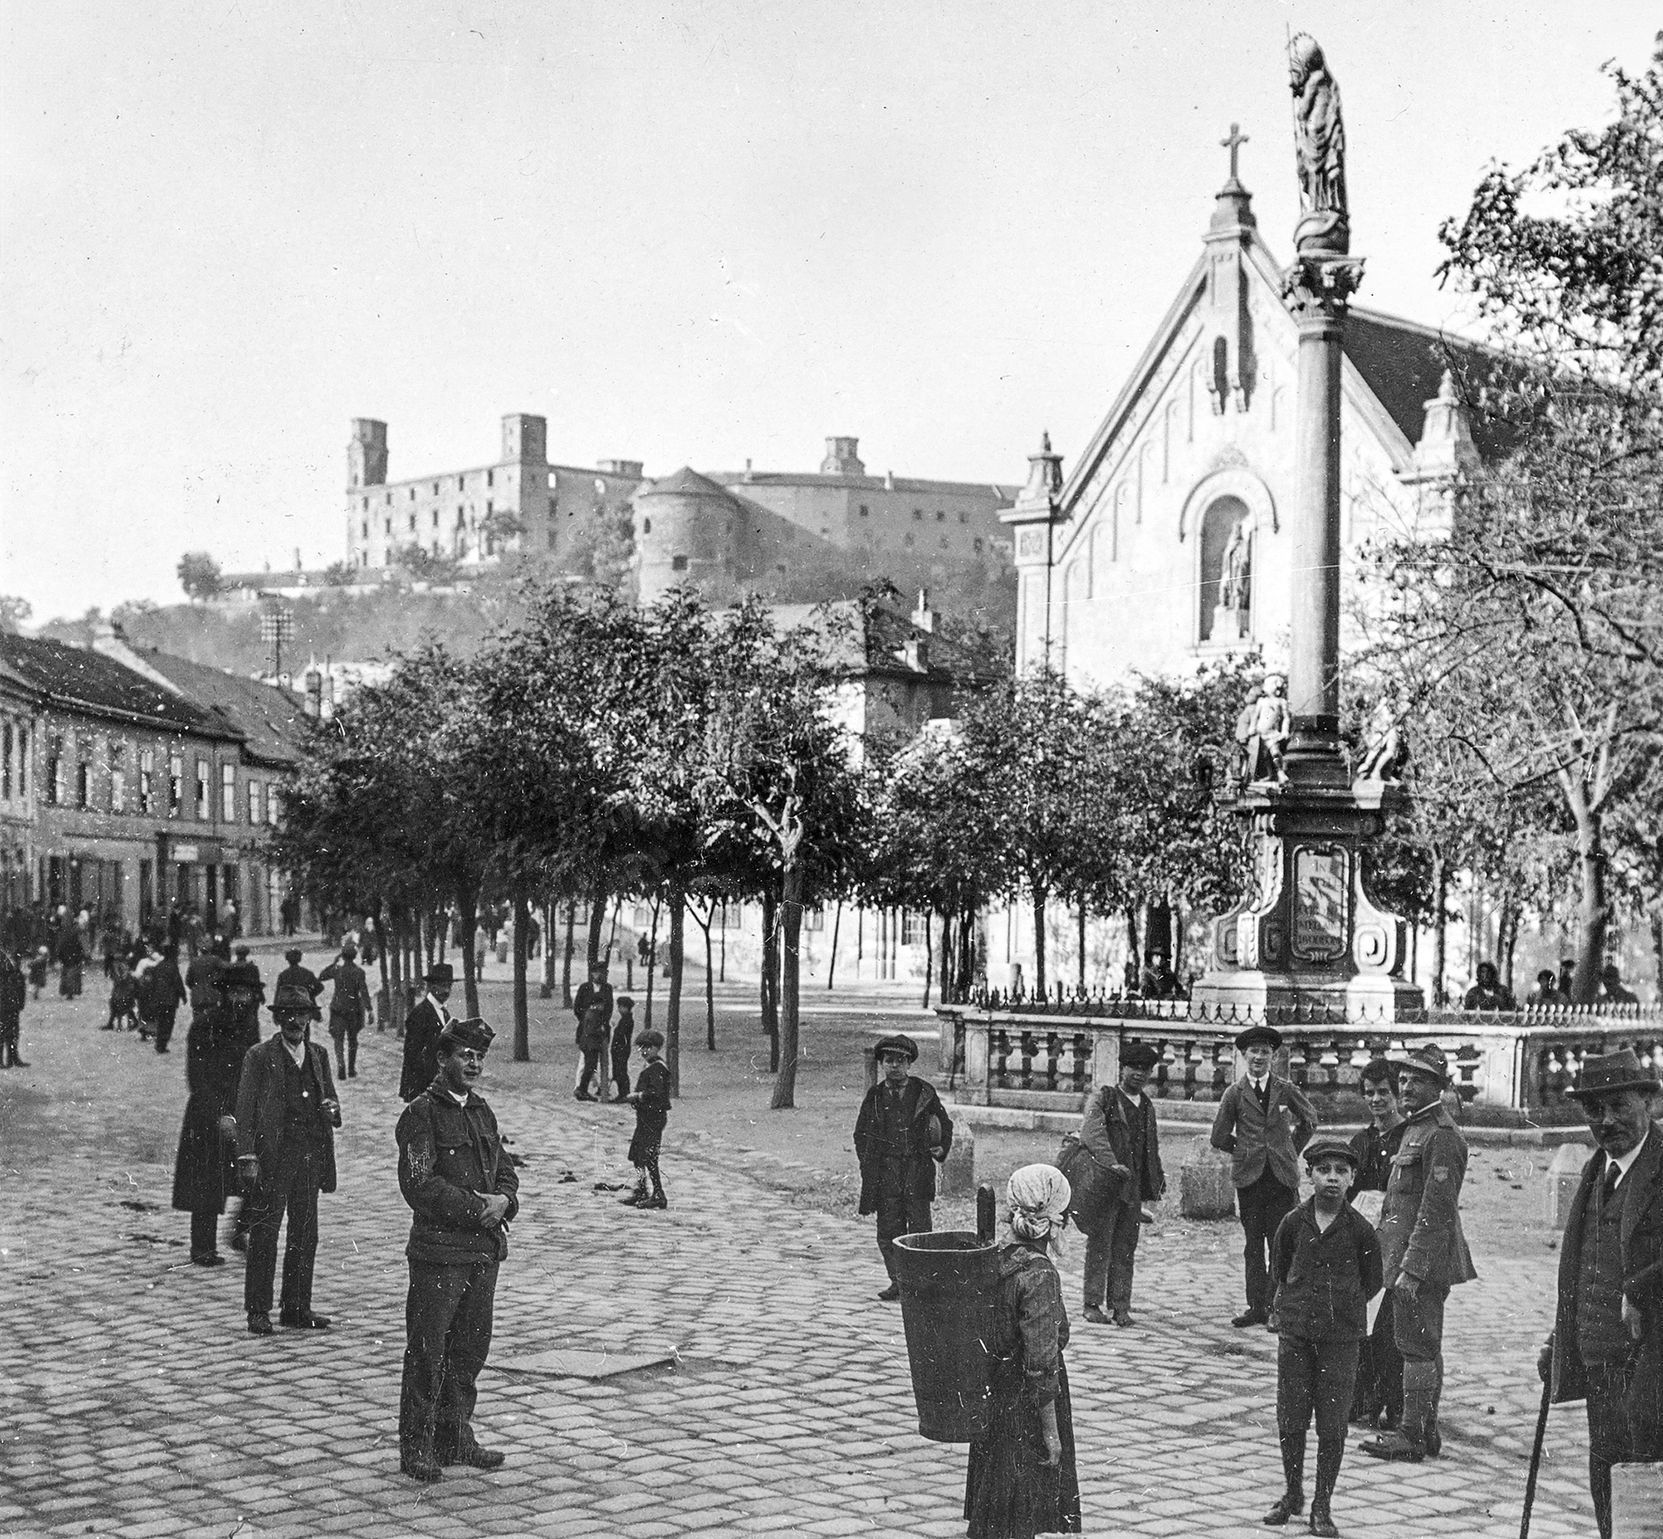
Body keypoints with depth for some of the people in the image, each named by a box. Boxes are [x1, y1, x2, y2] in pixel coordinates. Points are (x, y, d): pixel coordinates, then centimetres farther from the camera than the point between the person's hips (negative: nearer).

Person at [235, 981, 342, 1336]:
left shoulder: (318, 1056, 14)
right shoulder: (260, 1057, -1)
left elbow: (330, 1102, 22)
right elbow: (245, 1110, -5)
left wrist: (331, 1109, -3)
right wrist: (247, 1157, -13)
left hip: (311, 1156, 5)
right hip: (273, 1156, -5)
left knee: (305, 1236, 9)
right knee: (264, 1236, -2)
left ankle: (297, 1308, 18)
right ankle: (258, 1312, 4)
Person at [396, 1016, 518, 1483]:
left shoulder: (481, 1111, 15)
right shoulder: (420, 1114, -8)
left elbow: (504, 1171, 18)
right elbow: (419, 1184, -16)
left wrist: (503, 1200, -4)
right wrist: (475, 1206, -16)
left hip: (484, 1250, 7)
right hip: (438, 1252, -7)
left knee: (469, 1351, 13)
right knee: (427, 1354, -2)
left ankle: (455, 1439, 23)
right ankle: (417, 1448, 6)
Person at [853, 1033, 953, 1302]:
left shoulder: (924, 1092, 6)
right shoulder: (874, 1096, 10)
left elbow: (945, 1124, 16)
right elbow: (861, 1135, 17)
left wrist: (941, 1148, 0)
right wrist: (868, 1164, 5)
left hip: (917, 1171, -2)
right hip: (885, 1174, 2)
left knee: (919, 1228, -6)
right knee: (888, 1231, 1)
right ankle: (897, 1282, 11)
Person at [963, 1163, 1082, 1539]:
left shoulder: (997, 1255, -1)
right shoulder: (1039, 1275, -24)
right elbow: (1041, 1364, -24)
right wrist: (1051, 1432, -17)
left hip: (993, 1393, 8)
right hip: (1023, 1408, -8)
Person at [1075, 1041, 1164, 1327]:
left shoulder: (1146, 1106, 19)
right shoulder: (1103, 1099, -2)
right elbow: (1092, 1133, -18)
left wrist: (1158, 1178, 21)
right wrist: (1111, 1163, -30)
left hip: (1133, 1187, 6)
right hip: (1104, 1184, -5)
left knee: (1126, 1248, 4)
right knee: (1099, 1244, -3)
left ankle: (1120, 1306, 7)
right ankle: (1092, 1304, 2)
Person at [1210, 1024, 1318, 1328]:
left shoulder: (1286, 1090, 6)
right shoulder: (1235, 1093, 4)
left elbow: (1309, 1120, 21)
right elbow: (1220, 1137, 9)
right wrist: (1245, 1151, 9)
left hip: (1282, 1176, 0)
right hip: (1249, 1177, 0)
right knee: (1253, 1245, 3)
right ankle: (1257, 1307, 8)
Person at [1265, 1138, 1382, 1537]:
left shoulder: (1359, 1229, -6)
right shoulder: (1293, 1223, -2)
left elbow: (1372, 1281, 6)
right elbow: (1278, 1268, 12)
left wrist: (1344, 1306, 3)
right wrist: (1299, 1301, 8)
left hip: (1340, 1335, -1)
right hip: (1295, 1330, 2)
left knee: (1332, 1424, 0)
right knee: (1290, 1418, 6)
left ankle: (1322, 1505, 11)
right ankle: (1292, 1495, 23)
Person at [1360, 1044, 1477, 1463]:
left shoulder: (1441, 1137, -16)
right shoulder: (1416, 1129, 17)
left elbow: (1435, 1212, -21)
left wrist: (1411, 1270, -23)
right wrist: (1399, 1266, 21)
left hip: (1423, 1260, -10)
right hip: (1410, 1259, 10)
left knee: (1417, 1346, -6)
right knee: (1424, 1347, 14)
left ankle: (1413, 1436, -2)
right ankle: (1424, 1430, 21)